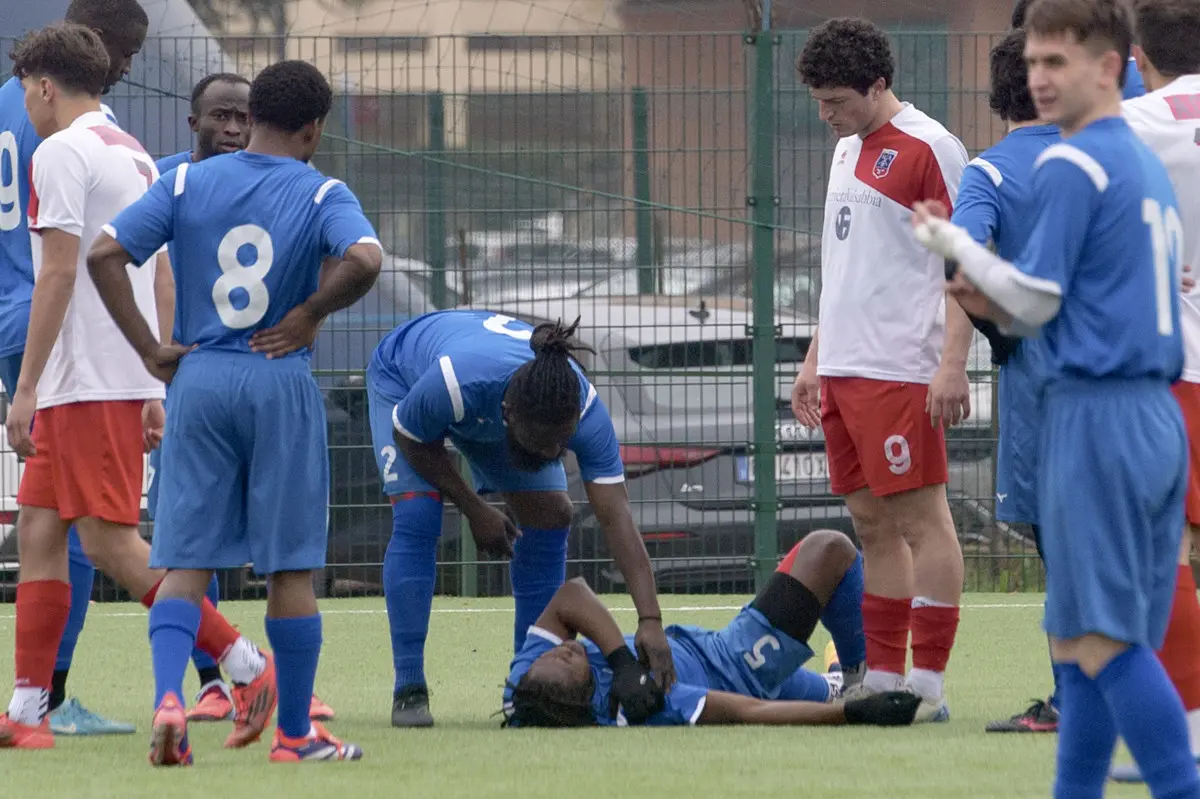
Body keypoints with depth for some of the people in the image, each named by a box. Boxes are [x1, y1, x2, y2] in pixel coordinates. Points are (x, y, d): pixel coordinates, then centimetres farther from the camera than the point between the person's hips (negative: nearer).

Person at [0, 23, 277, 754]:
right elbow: (163, 281, 19)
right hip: (127, 380, 9)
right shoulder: (137, 157, 18)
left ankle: (247, 665, -8)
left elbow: (59, 272, -16)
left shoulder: (61, 153, -9)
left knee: (110, 541, -8)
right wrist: (157, 389, 21)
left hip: (88, 383, -9)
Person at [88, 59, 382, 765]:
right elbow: (364, 259, -23)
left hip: (198, 382, 2)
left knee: (185, 563, 4)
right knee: (290, 567, 6)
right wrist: (310, 314, -6)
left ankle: (168, 696, -18)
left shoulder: (186, 183, 5)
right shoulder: (322, 195, -3)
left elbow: (105, 254, -3)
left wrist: (149, 349, 1)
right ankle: (296, 733, 9)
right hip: (281, 384, -2)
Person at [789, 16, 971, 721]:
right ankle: (883, 680, 11)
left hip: (899, 371, -9)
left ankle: (929, 685, -6)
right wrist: (815, 358, 23)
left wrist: (953, 365, -18)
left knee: (920, 518, -6)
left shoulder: (928, 148, -9)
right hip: (844, 369, 9)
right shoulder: (848, 149, 18)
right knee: (873, 524, 9)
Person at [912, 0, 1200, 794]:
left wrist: (951, 241, 6)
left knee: (1103, 641, -11)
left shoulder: (1073, 164, -10)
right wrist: (1000, 305, 17)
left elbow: (1036, 299, -8)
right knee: (1092, 643, 11)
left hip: (1097, 419, -9)